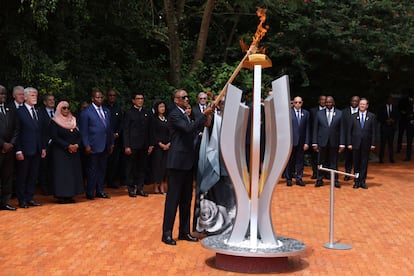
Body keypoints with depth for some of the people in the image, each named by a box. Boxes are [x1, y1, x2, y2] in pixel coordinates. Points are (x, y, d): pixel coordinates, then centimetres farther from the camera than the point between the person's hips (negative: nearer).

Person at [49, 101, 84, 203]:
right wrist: (68, 146, -19)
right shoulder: (54, 122, -3)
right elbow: (54, 137, -12)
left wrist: (76, 145, -11)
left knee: (73, 172, 3)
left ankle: (70, 195, 7)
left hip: (74, 152, 5)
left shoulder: (73, 120, 12)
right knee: (61, 172, -5)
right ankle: (61, 196, -1)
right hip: (60, 152, -5)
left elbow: (79, 135, 9)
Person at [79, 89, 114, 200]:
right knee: (92, 170, 1)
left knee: (102, 169, 11)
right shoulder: (86, 112, -5)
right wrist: (86, 145, -13)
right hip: (94, 147, -6)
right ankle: (90, 193, 9)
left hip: (105, 146, 6)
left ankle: (100, 191, 21)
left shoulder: (106, 111, 14)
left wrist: (111, 143, 11)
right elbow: (83, 131, -7)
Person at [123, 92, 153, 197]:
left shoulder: (147, 114, 12)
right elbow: (126, 131, -3)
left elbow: (149, 130, 12)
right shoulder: (129, 113, 0)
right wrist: (127, 146, -10)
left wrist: (150, 145, 7)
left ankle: (140, 188, 15)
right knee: (131, 167, 3)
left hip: (144, 145, 4)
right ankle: (131, 189, 10)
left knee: (142, 167, 7)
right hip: (133, 145, -4)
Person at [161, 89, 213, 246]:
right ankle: (167, 233, 2)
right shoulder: (174, 115, -11)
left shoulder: (184, 114, 18)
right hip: (178, 162, -9)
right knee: (173, 198, -4)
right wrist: (204, 115, -23)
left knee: (186, 199, 12)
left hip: (187, 162, 9)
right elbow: (188, 128, -25)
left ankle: (184, 231, 20)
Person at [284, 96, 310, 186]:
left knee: (300, 160, 6)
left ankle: (299, 178, 14)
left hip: (301, 142, 2)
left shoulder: (306, 113, 6)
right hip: (290, 141, -2)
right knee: (289, 161, 6)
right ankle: (288, 178, 15)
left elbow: (307, 129, 4)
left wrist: (306, 142, -1)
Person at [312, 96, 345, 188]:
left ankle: (335, 180, 13)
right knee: (322, 162, 6)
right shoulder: (319, 113, 4)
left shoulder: (339, 113, 2)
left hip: (334, 142, -1)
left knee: (334, 162, 6)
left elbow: (341, 129, 1)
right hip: (322, 142, 1)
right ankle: (320, 180, 13)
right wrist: (314, 143, -2)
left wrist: (342, 144, -4)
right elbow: (315, 129, 4)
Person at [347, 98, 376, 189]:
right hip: (356, 143, 1)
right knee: (356, 163, 5)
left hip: (366, 144, 0)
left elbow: (374, 131, 1)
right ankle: (356, 181, 13)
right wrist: (349, 143, -3)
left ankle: (362, 181, 12)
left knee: (364, 163, 4)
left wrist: (373, 143, -4)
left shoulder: (372, 116, 3)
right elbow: (349, 131, 4)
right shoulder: (353, 116, 5)